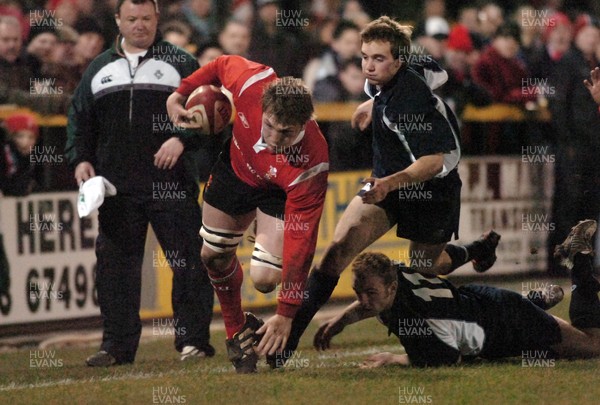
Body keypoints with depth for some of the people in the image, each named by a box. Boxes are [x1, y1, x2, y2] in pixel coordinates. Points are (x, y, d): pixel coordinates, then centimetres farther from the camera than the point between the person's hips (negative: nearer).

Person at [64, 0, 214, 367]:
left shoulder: (179, 63, 6)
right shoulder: (100, 69, 16)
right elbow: (80, 119, 19)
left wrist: (182, 139, -14)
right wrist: (80, 159, 5)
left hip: (171, 185, -3)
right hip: (116, 188, 3)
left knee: (187, 262, -5)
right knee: (116, 265, 3)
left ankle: (194, 339, 1)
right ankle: (118, 345, 10)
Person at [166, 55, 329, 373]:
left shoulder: (310, 166, -43)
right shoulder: (251, 83, -38)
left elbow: (300, 242, -38)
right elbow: (222, 64, -11)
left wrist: (286, 314, -35)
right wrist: (180, 93, -7)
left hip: (280, 192, -4)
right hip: (236, 166, 4)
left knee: (264, 279, -18)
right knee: (214, 255, 13)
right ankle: (237, 333, 36)